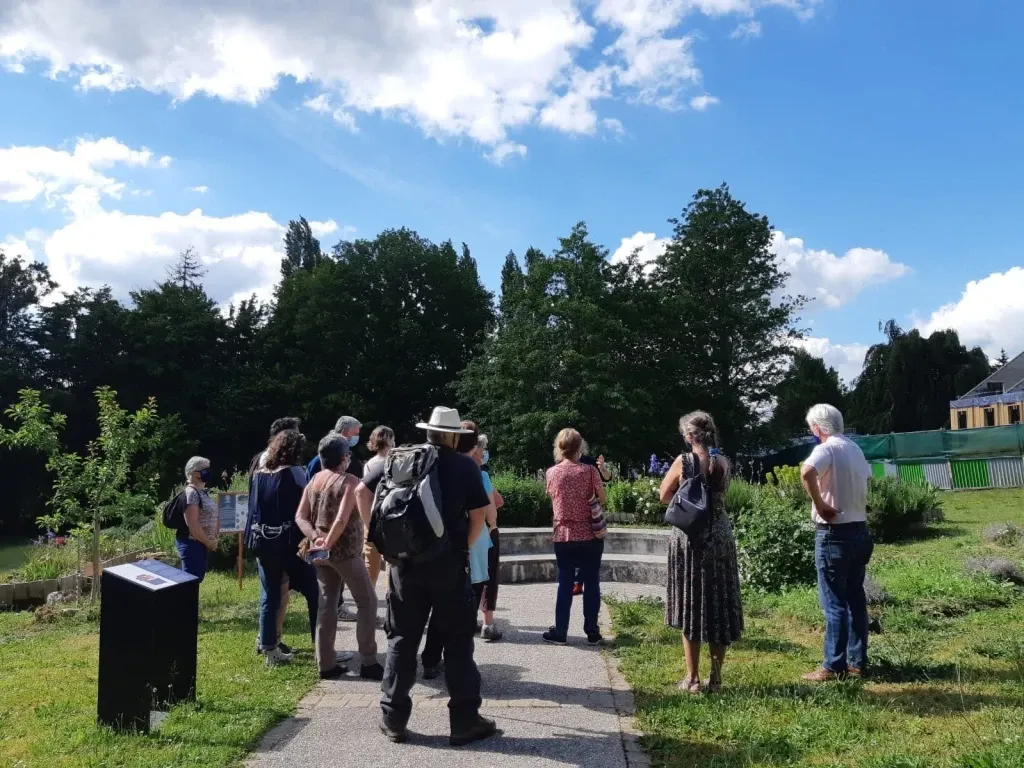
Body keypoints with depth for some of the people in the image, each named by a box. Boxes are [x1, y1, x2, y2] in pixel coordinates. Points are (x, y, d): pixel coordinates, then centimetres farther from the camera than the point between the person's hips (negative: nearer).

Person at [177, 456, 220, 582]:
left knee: (198, 577, 13)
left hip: (201, 543, 10)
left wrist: (211, 540, 10)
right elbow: (192, 524, -23)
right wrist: (208, 542, -15)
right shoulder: (191, 493, -17)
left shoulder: (202, 491, 13)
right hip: (192, 543, -10)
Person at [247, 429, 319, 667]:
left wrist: (256, 537, 15)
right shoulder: (295, 472, -9)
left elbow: (253, 508, 11)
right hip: (289, 541, -5)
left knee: (269, 596, 11)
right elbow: (303, 509, -10)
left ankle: (270, 650, 14)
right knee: (313, 592, 5)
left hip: (263, 541, 6)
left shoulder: (258, 474, 8)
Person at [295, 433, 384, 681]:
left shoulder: (313, 481, 8)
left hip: (320, 553, 7)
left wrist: (315, 538, -9)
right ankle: (368, 662, 4)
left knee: (326, 604, 12)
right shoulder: (349, 481, -13)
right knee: (367, 602, 4)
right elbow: (342, 519, -24)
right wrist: (328, 543, -18)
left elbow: (300, 517, 1)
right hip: (345, 551, -7)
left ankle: (326, 664, 14)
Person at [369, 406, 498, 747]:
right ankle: (464, 722, 9)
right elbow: (479, 515, -6)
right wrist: (463, 548, 7)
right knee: (457, 641, 6)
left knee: (402, 639, 12)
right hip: (449, 562, -2)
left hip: (405, 560, 3)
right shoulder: (465, 466, -2)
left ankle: (393, 719, 17)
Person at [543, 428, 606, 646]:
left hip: (563, 536, 2)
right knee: (591, 584, 7)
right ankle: (592, 632, 12)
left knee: (565, 584, 9)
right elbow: (602, 498, -1)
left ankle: (560, 632, 13)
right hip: (590, 535, -2)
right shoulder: (589, 471, -8)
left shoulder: (551, 473, -2)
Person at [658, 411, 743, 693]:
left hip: (689, 539, -4)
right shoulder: (723, 463, 1)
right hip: (720, 539, 4)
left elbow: (664, 496, 0)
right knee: (720, 606, 11)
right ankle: (716, 677, 17)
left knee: (690, 607, 6)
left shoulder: (684, 461, -10)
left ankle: (692, 679, 10)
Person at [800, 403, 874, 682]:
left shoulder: (827, 449, -15)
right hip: (859, 531, 8)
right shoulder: (855, 448, 12)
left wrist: (819, 505, -23)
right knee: (856, 599, 13)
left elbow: (807, 472, -35)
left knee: (835, 604, -3)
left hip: (834, 535, -8)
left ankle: (834, 666, 2)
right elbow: (867, 479, 29)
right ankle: (858, 662, 19)